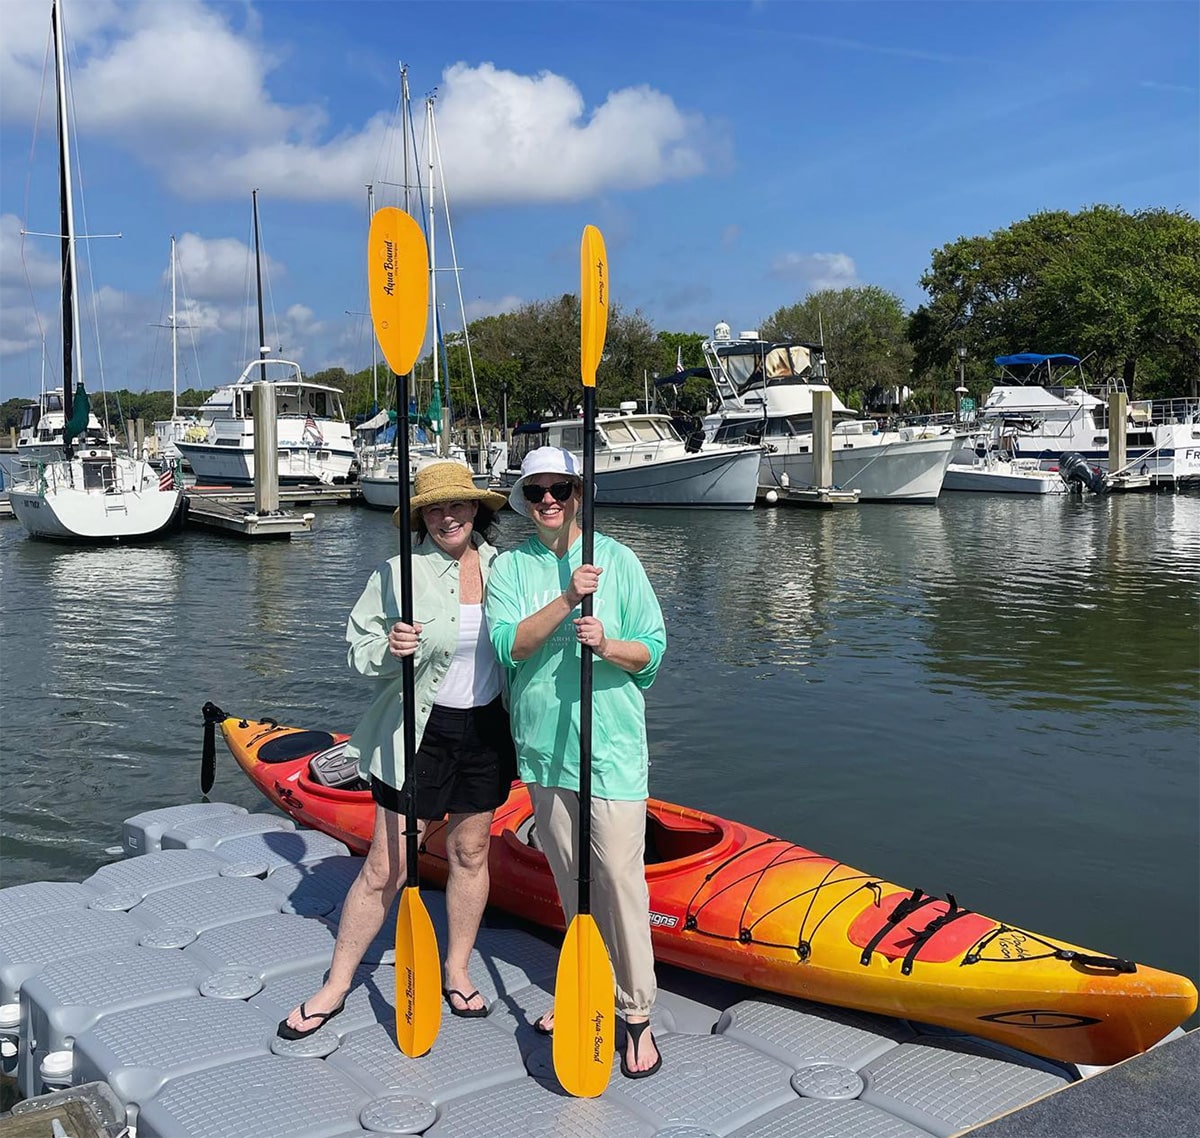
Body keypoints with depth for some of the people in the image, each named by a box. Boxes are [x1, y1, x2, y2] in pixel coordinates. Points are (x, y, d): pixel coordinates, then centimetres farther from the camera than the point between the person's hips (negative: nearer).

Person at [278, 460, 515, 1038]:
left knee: (470, 853, 14)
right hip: (419, 732, -4)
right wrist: (389, 649, -30)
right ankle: (336, 985, 18)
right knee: (385, 867, 1)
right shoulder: (399, 573, -11)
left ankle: (457, 970, 33)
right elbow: (358, 648, -10)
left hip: (486, 730, 4)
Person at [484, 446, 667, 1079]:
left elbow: (652, 649, -2)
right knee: (568, 877, 15)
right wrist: (566, 600, -24)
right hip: (543, 741, 3)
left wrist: (608, 645, -22)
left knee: (618, 875, -5)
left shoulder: (616, 559, -1)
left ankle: (636, 1014, 7)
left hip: (610, 742, -3)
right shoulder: (511, 567, 4)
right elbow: (509, 645, -11)